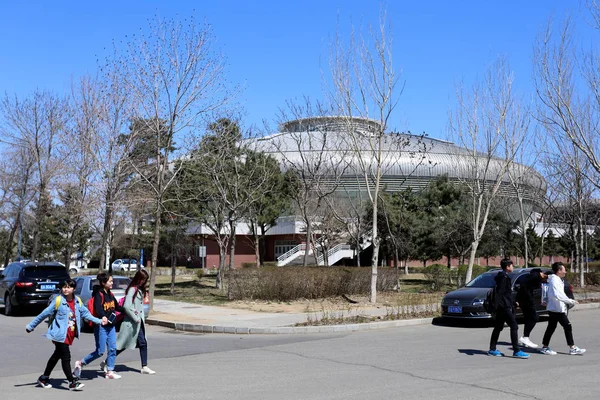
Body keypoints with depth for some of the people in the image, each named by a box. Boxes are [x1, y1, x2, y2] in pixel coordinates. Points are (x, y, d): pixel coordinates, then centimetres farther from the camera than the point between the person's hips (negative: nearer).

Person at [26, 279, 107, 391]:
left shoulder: (78, 301, 4)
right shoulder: (58, 301, -11)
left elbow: (86, 313, 11)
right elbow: (44, 314, -4)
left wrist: (99, 321, 4)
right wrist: (31, 326, 1)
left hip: (70, 335, 6)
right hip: (60, 334, -6)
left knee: (57, 355, 19)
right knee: (66, 357, -9)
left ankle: (44, 378, 34)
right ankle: (72, 382, -6)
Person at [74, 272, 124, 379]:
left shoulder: (110, 294, 11)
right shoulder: (99, 294, -14)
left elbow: (117, 307, 22)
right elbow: (98, 310, -27)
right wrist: (104, 317, -46)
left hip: (111, 325, 7)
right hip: (101, 326, -7)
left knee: (113, 348, 3)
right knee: (100, 351, -3)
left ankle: (109, 371, 12)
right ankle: (80, 363, 16)